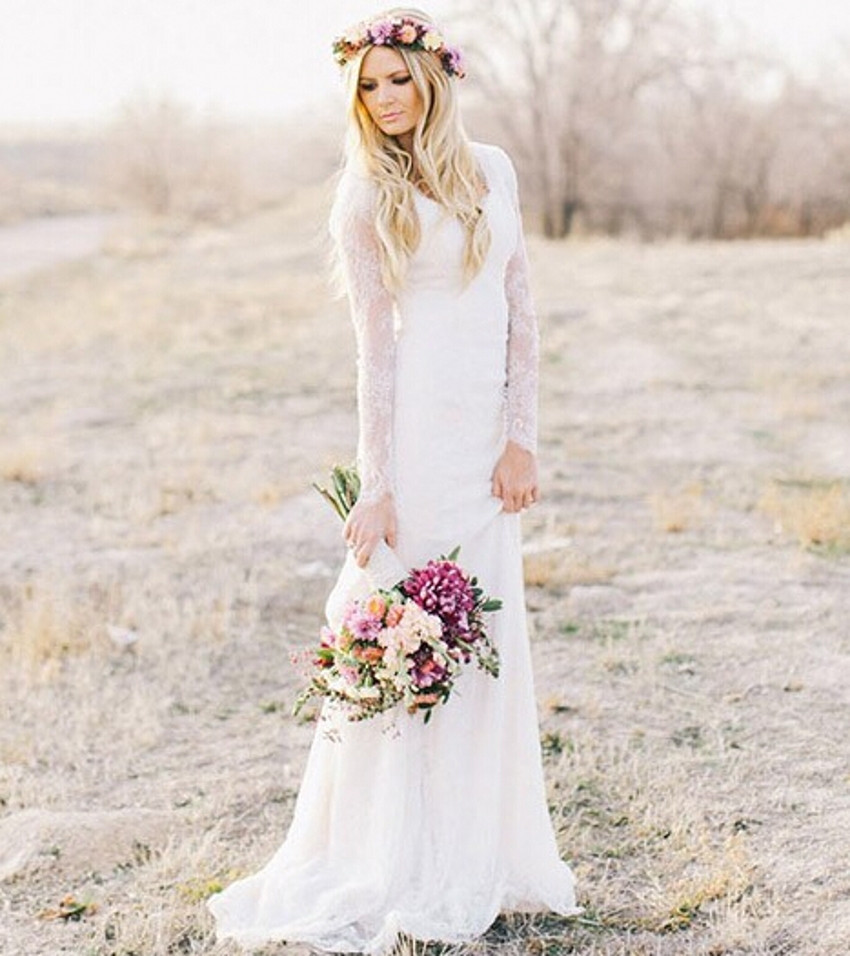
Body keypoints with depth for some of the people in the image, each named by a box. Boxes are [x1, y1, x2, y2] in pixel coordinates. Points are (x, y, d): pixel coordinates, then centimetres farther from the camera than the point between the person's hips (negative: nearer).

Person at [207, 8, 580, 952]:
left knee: (487, 640, 11)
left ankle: (475, 858, 24)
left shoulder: (491, 169, 9)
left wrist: (521, 439, -2)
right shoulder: (368, 196, -3)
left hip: (487, 433, 5)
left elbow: (519, 314, 7)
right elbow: (375, 343, -6)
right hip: (416, 431, -5)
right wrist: (375, 486, -11)